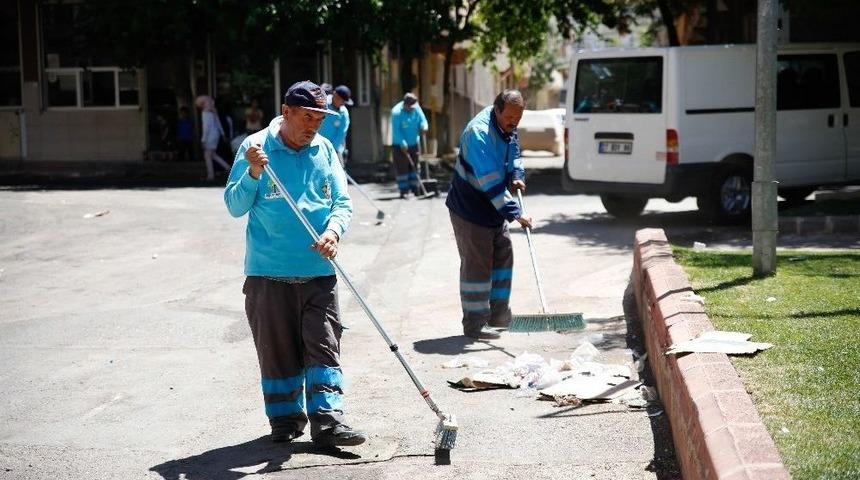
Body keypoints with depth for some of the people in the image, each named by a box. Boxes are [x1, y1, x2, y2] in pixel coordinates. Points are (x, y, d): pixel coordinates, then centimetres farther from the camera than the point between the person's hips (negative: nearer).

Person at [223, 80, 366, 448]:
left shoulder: (325, 150, 6)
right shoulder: (255, 147, -3)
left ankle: (328, 421, -2)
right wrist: (253, 174, -20)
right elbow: (235, 207, -3)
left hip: (318, 271, 2)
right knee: (277, 349, 6)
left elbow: (342, 202, 5)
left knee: (324, 345, -2)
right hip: (269, 272, -2)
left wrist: (334, 230, -15)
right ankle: (285, 418, 20)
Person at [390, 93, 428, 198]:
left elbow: (422, 119, 2)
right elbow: (396, 131, -24)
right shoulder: (396, 112, -21)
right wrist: (403, 144, -31)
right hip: (399, 145, -6)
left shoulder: (416, 108, -3)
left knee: (414, 166, 10)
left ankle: (414, 189, 17)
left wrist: (424, 127, -22)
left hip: (413, 143, 6)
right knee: (401, 167, -5)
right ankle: (403, 190, -2)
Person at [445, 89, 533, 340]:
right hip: (470, 209, -9)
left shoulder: (507, 127, 0)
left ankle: (499, 314, 24)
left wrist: (517, 176, -2)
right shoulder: (479, 133, -28)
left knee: (503, 255, 13)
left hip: (495, 206, 9)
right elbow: (490, 181, -32)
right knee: (476, 263, -5)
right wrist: (515, 213, -33)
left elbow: (513, 156, 20)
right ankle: (475, 324, 2)